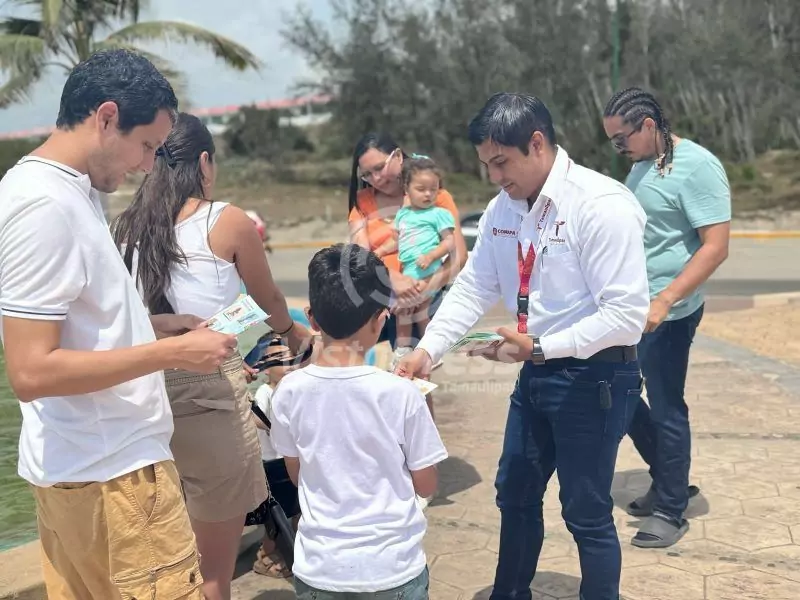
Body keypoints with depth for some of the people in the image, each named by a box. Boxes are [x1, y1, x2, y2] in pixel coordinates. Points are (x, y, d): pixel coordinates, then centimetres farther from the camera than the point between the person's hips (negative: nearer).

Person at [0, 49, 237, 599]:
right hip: (111, 469, -10)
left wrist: (158, 324, 9)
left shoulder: (67, 190, 10)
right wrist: (173, 353, -20)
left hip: (77, 464, 10)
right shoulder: (44, 205, -20)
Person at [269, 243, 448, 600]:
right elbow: (426, 485, -5)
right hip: (392, 568, -2)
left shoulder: (289, 391, -10)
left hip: (318, 568, 2)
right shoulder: (400, 393, -17)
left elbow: (296, 474, 4)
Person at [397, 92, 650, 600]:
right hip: (536, 373, 8)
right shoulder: (503, 209, 2)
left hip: (595, 378, -7)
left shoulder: (602, 205, -21)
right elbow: (473, 288, 6)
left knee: (586, 512, 5)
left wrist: (539, 347, -27)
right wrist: (427, 350, -6)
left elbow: (628, 313, -24)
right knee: (515, 495, 21)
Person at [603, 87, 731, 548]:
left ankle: (672, 510, 20)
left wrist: (664, 301, -27)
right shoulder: (643, 165, 10)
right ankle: (670, 480, 33)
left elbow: (716, 247, -21)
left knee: (666, 410, 2)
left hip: (668, 313, -9)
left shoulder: (698, 167, -16)